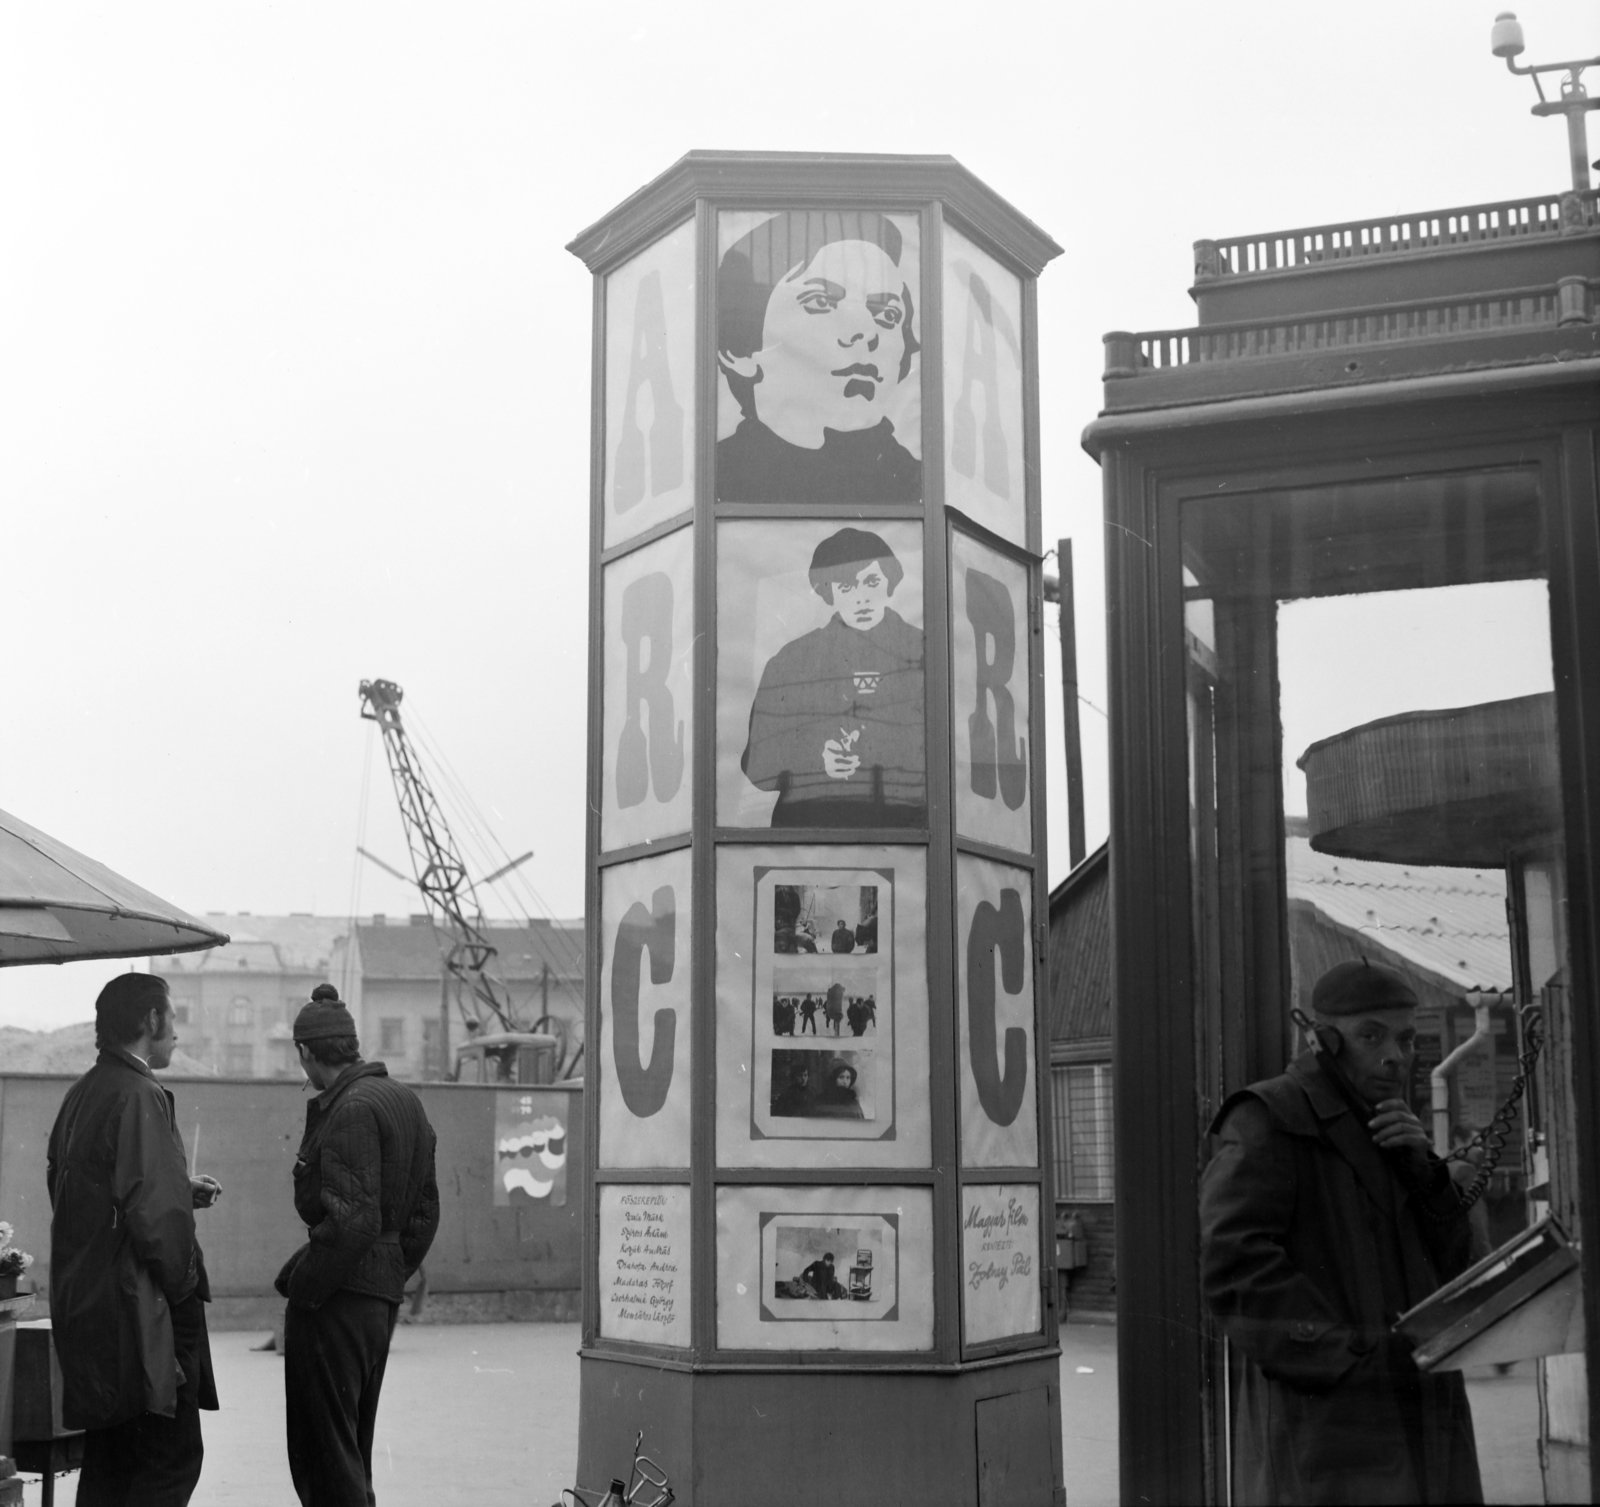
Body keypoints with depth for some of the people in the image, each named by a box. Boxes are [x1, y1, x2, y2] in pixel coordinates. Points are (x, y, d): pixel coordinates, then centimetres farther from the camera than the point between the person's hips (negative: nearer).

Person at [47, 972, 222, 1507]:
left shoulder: (81, 1095, 12)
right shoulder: (140, 1097, -16)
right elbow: (154, 1212, -23)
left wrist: (182, 1191, 18)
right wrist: (183, 1284, -10)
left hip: (83, 1302, 9)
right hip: (137, 1310, -9)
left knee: (109, 1461, 15)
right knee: (173, 1459, -3)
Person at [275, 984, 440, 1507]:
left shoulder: (351, 1110, -16)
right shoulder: (406, 1101, 13)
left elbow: (352, 1220, -23)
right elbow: (424, 1211, 18)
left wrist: (302, 1286, -14)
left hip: (338, 1300, -10)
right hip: (383, 1297, 10)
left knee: (324, 1455, -2)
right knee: (351, 1451, 20)